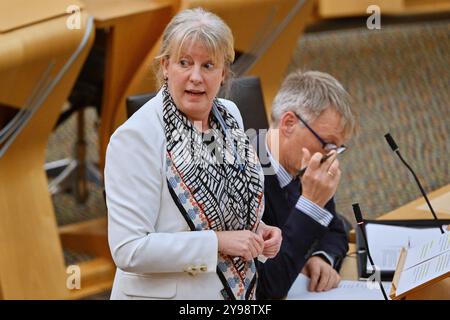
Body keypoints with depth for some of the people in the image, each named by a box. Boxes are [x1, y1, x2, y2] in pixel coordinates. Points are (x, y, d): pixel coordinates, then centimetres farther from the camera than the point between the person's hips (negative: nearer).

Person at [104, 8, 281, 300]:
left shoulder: (230, 115, 0)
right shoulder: (136, 137, -21)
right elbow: (129, 251, -25)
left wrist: (257, 232, -4)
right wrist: (218, 242, -25)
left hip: (238, 291, 6)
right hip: (166, 293, -6)